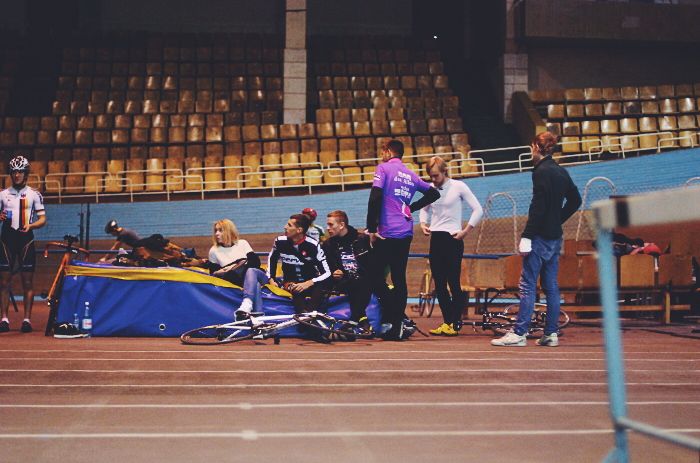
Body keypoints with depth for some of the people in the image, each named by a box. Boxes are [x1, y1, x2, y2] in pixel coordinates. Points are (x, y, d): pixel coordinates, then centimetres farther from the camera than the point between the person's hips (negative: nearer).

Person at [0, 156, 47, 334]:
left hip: (26, 239, -2)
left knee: (28, 282, -2)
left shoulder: (34, 194, 6)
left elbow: (43, 219, 3)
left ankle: (27, 319, 1)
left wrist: (30, 225, -15)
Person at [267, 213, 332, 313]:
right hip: (290, 282, 1)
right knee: (296, 290, -36)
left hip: (309, 283, -1)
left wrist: (308, 283, -31)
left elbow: (326, 273, -18)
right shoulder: (280, 242, -6)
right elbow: (272, 259, 17)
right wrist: (271, 279, 6)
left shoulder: (313, 245, -16)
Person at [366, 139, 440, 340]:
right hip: (406, 233, 6)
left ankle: (391, 313, -17)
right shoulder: (411, 175, 16)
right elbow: (434, 193, 24)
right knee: (399, 278, 8)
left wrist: (372, 229, -10)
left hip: (387, 233, -6)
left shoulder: (384, 168, -3)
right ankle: (396, 328, 7)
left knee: (375, 275, 1)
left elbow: (375, 199, -14)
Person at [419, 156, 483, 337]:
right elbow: (425, 209, 25)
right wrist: (423, 224, 6)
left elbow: (478, 210, -4)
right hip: (435, 239, 6)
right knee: (439, 284, 6)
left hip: (452, 239, -5)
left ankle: (455, 324, -1)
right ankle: (447, 322, 13)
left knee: (454, 283, -6)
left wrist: (465, 231, -9)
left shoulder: (458, 187, -5)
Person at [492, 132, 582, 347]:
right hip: (555, 237, 9)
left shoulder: (541, 172, -13)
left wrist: (526, 237, -18)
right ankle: (551, 333, 11)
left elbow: (538, 207, -19)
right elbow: (575, 200, 21)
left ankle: (519, 333, -8)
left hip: (540, 237, -8)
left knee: (528, 285, -7)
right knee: (551, 286, 10)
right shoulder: (561, 172, 13)